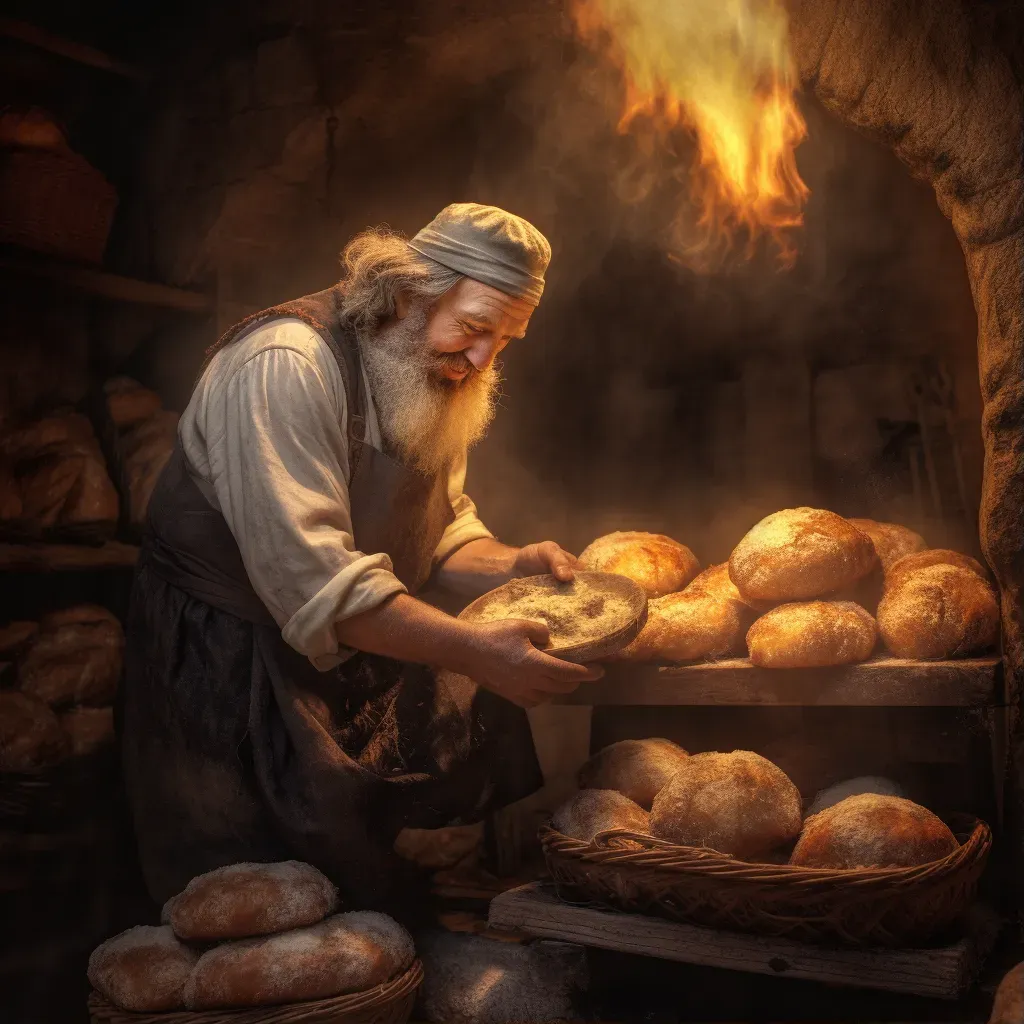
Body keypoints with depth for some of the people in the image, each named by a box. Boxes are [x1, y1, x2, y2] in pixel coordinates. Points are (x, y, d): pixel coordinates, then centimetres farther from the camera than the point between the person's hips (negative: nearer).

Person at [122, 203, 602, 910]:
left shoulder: (437, 377, 2)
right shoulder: (286, 366, -27)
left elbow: (442, 527, 8)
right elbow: (310, 578, -35)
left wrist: (508, 567, -14)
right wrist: (474, 651, -37)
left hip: (358, 654, 8)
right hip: (228, 660, -8)